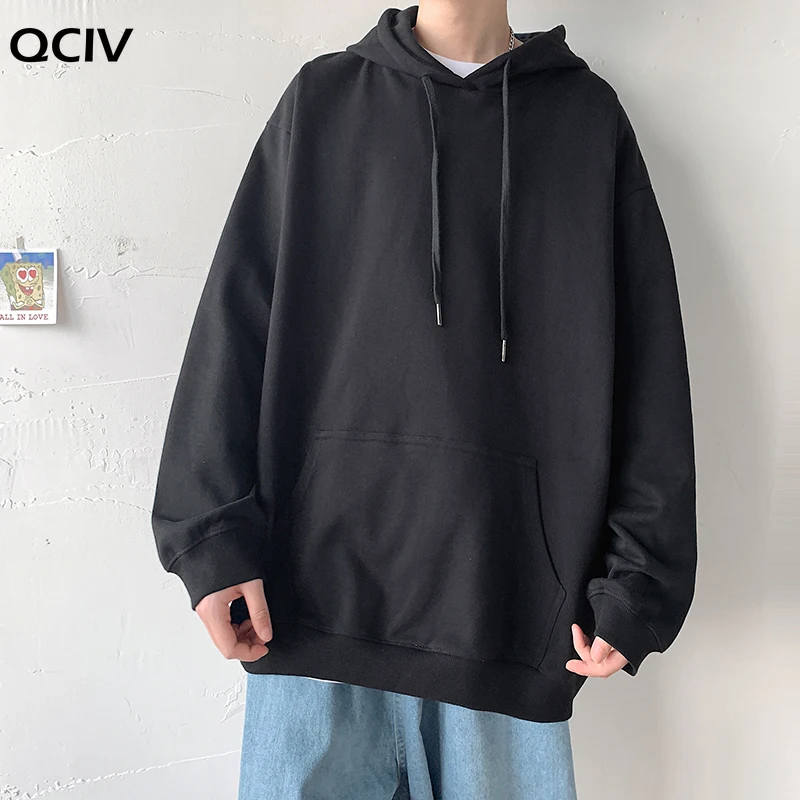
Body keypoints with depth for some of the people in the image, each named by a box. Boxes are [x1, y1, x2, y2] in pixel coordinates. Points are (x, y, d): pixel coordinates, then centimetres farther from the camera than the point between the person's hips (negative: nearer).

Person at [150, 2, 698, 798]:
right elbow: (238, 321, 4)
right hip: (321, 574, 1)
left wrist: (639, 579, 0)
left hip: (508, 589, 1)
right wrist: (213, 535, -3)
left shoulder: (589, 114, 10)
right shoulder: (323, 98, 11)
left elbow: (649, 369, 5)